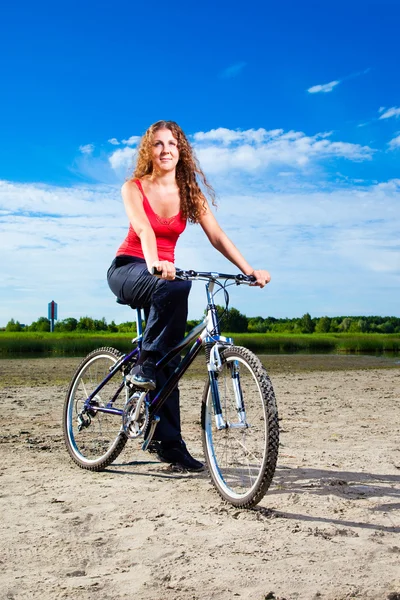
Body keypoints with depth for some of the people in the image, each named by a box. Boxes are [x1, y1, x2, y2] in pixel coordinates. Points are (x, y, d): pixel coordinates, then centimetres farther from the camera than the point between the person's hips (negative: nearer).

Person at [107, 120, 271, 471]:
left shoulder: (190, 193, 1)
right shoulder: (134, 188, -8)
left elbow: (217, 237, -10)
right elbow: (144, 230, -27)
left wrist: (250, 270, -25)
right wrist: (154, 264, -47)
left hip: (162, 273, 4)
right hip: (128, 270, -3)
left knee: (168, 362, -5)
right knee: (175, 287, -38)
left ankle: (168, 442, 2)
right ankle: (144, 363, -24)